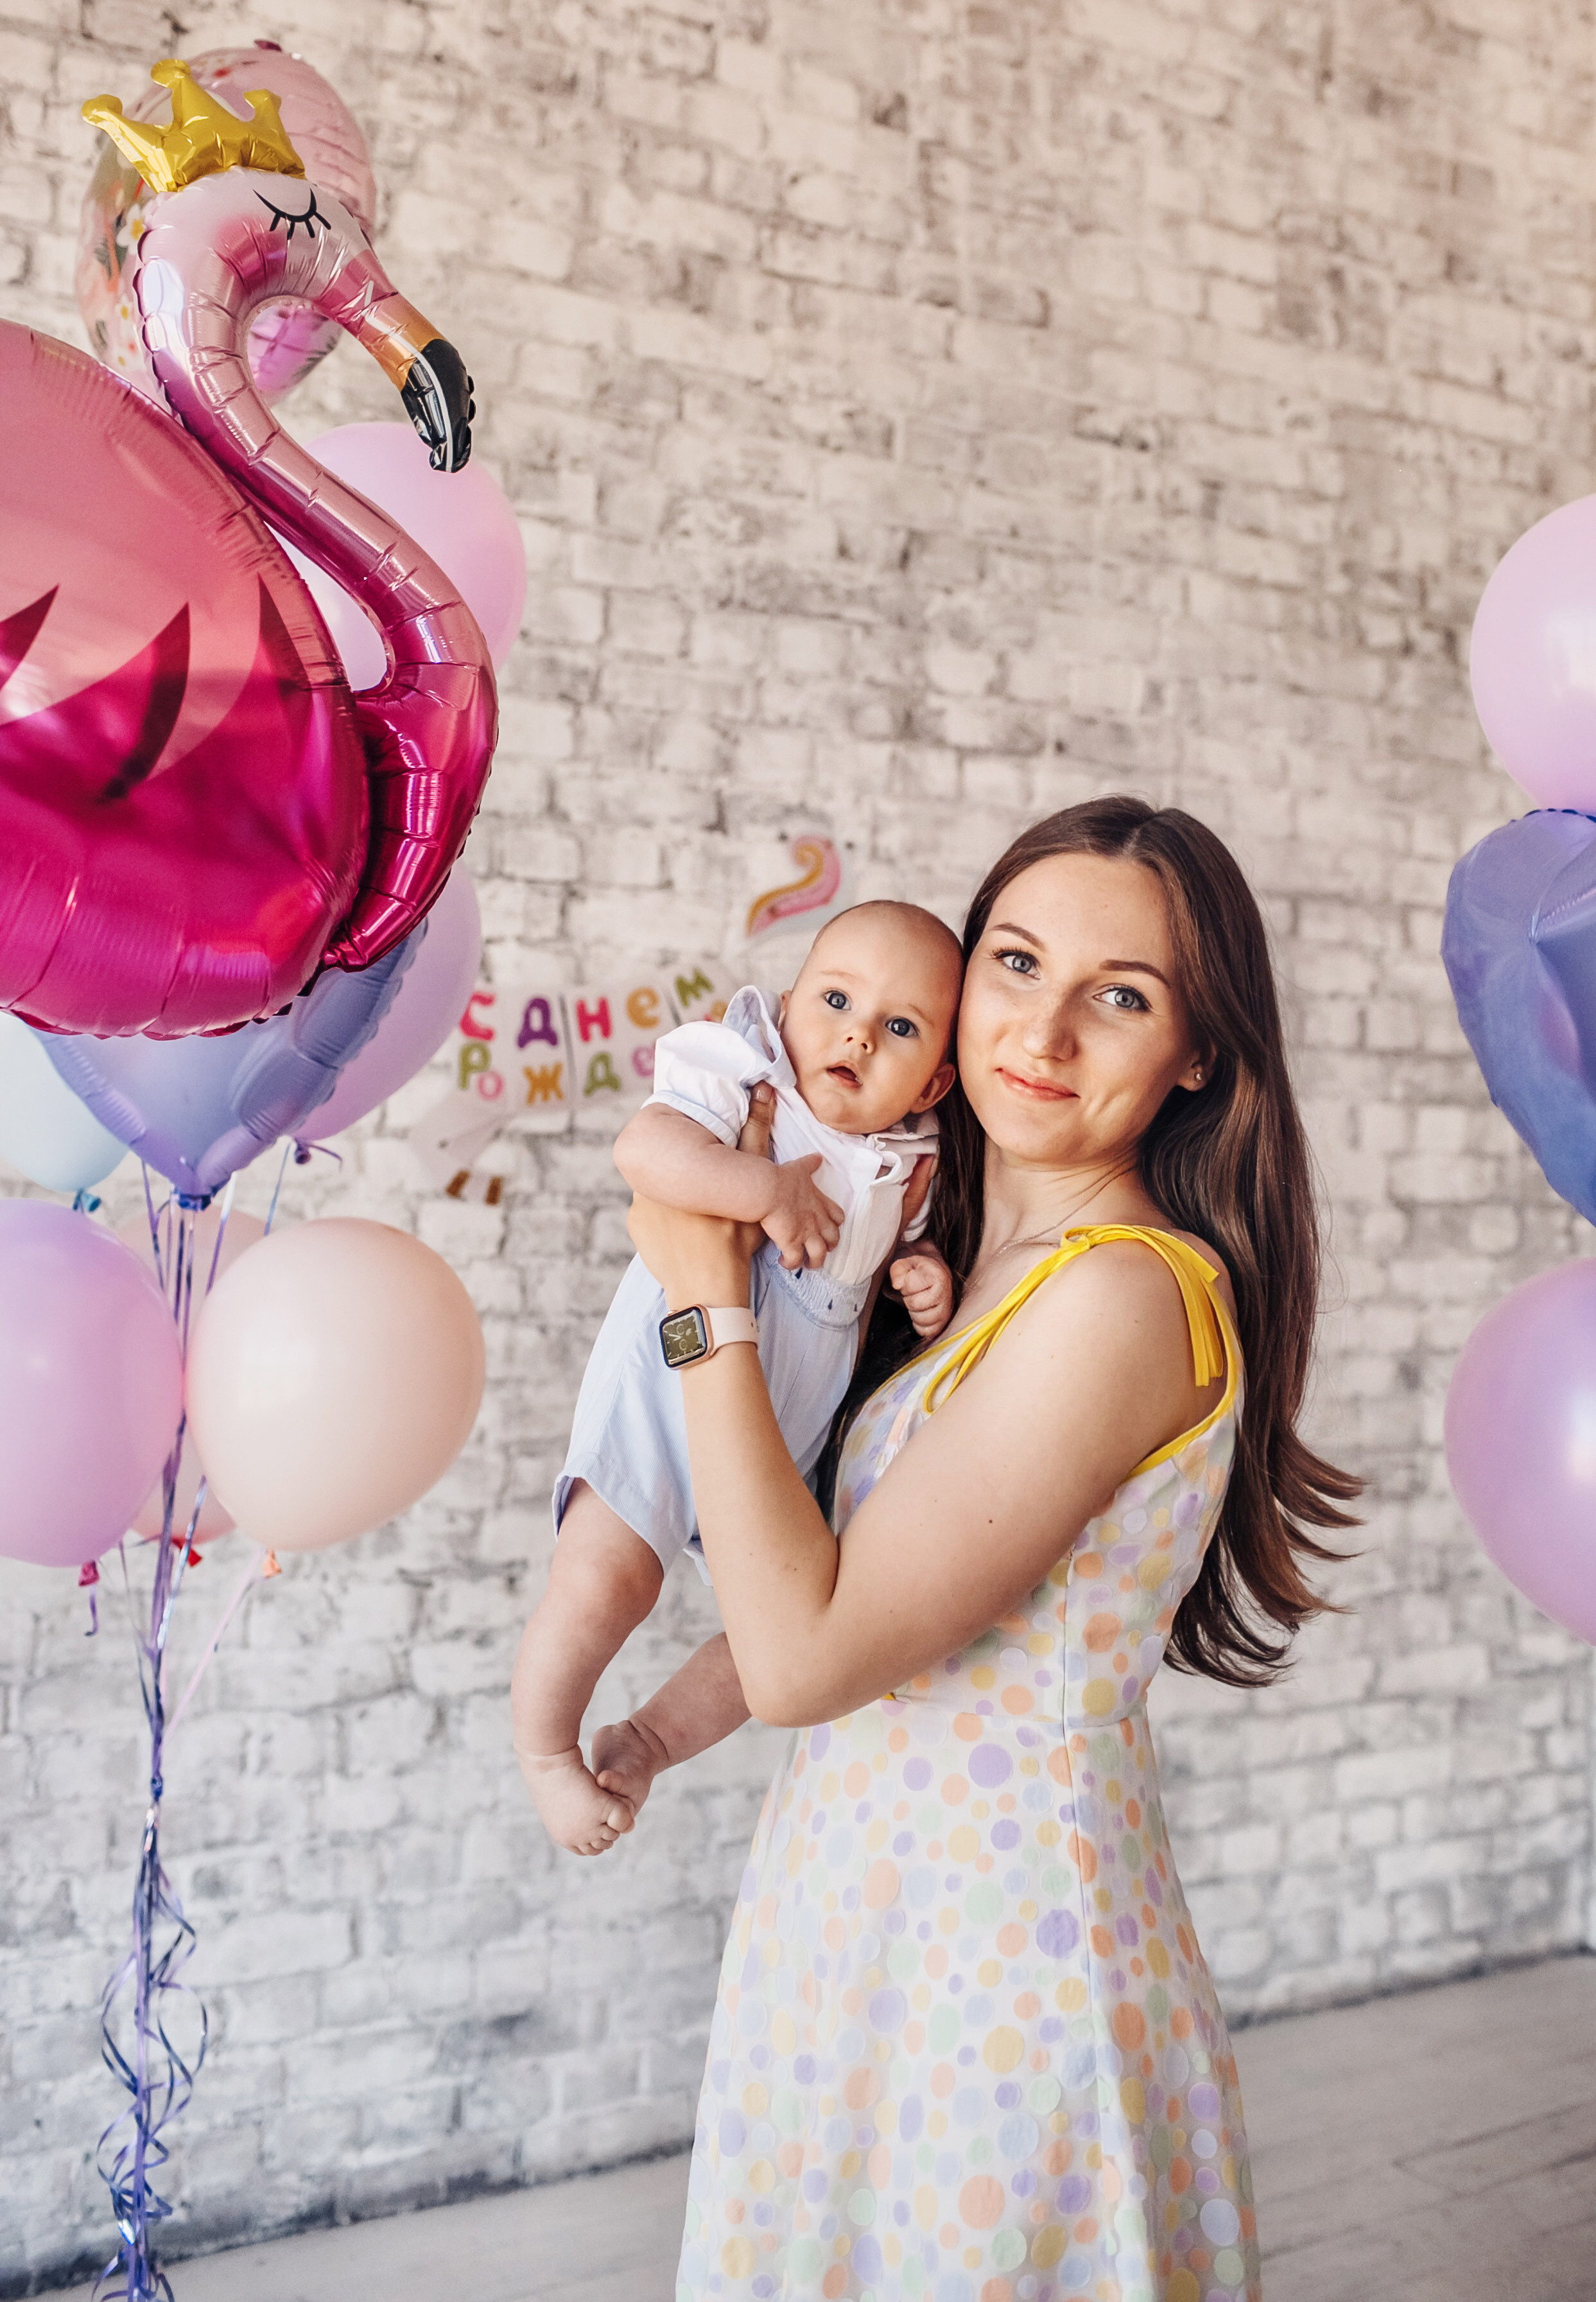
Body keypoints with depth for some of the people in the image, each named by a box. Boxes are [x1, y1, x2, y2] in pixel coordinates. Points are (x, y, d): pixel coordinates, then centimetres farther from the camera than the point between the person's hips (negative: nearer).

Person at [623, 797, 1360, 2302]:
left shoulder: (1127, 1293, -23)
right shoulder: (982, 1269, 4)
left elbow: (803, 1654, -23)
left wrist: (705, 1300, -17)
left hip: (995, 1964, -8)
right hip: (873, 1911, 8)